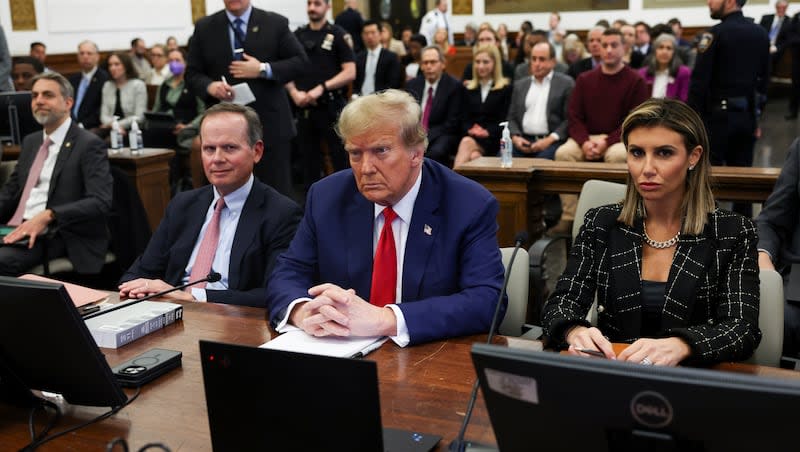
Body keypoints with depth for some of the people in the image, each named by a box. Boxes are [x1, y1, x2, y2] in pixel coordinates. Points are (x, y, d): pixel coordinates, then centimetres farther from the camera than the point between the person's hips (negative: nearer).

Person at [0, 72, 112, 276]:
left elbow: (101, 202, -16)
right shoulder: (31, 141, 20)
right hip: (18, 229, 7)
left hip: (57, 238, -7)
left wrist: (48, 216, -27)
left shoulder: (89, 145, -5)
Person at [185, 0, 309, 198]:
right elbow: (192, 74, 8)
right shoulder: (204, 28, 8)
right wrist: (210, 86, -14)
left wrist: (263, 70, -12)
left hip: (270, 124, -1)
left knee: (277, 192, 2)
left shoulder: (276, 23, 4)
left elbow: (300, 62, 1)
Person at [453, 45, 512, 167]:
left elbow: (505, 120, -1)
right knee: (474, 156, -33)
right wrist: (470, 130, -8)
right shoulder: (468, 89, 21)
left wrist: (487, 132, -16)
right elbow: (464, 118, 14)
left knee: (467, 143, -34)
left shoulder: (506, 88, 8)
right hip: (470, 135, 3)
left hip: (493, 139, -3)